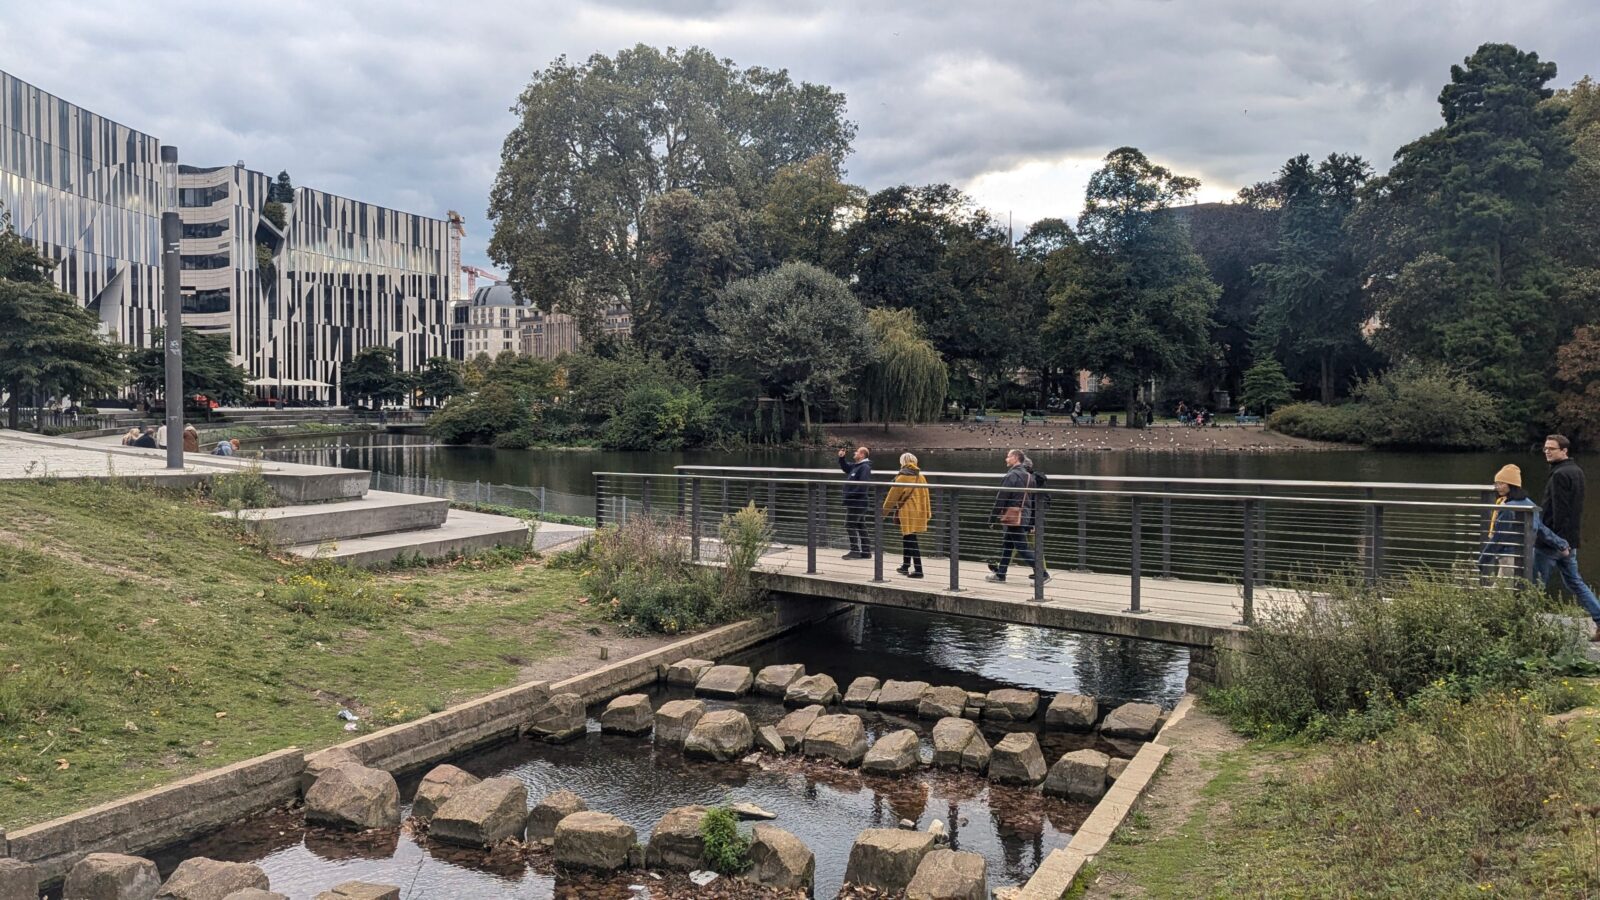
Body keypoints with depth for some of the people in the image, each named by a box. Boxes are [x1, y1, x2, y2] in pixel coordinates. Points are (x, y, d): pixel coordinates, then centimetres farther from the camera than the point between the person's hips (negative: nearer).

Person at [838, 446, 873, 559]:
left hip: (858, 502, -10)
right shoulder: (855, 465, 14)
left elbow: (862, 485, -25)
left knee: (850, 525, -7)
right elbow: (845, 467, 32)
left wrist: (851, 495, -22)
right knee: (861, 526, 12)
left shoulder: (865, 467, -15)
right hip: (854, 502, 10)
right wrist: (841, 457, 15)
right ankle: (866, 551, 17)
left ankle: (855, 551, -5)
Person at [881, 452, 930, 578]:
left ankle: (918, 570, -9)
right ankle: (905, 566, 29)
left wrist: (884, 511, 5)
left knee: (910, 541, -5)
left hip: (907, 513, -7)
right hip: (919, 513, 7)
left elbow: (892, 496, -5)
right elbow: (925, 496, 9)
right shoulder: (921, 477, 6)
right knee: (907, 539, 19)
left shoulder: (902, 478, -11)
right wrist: (927, 512, 16)